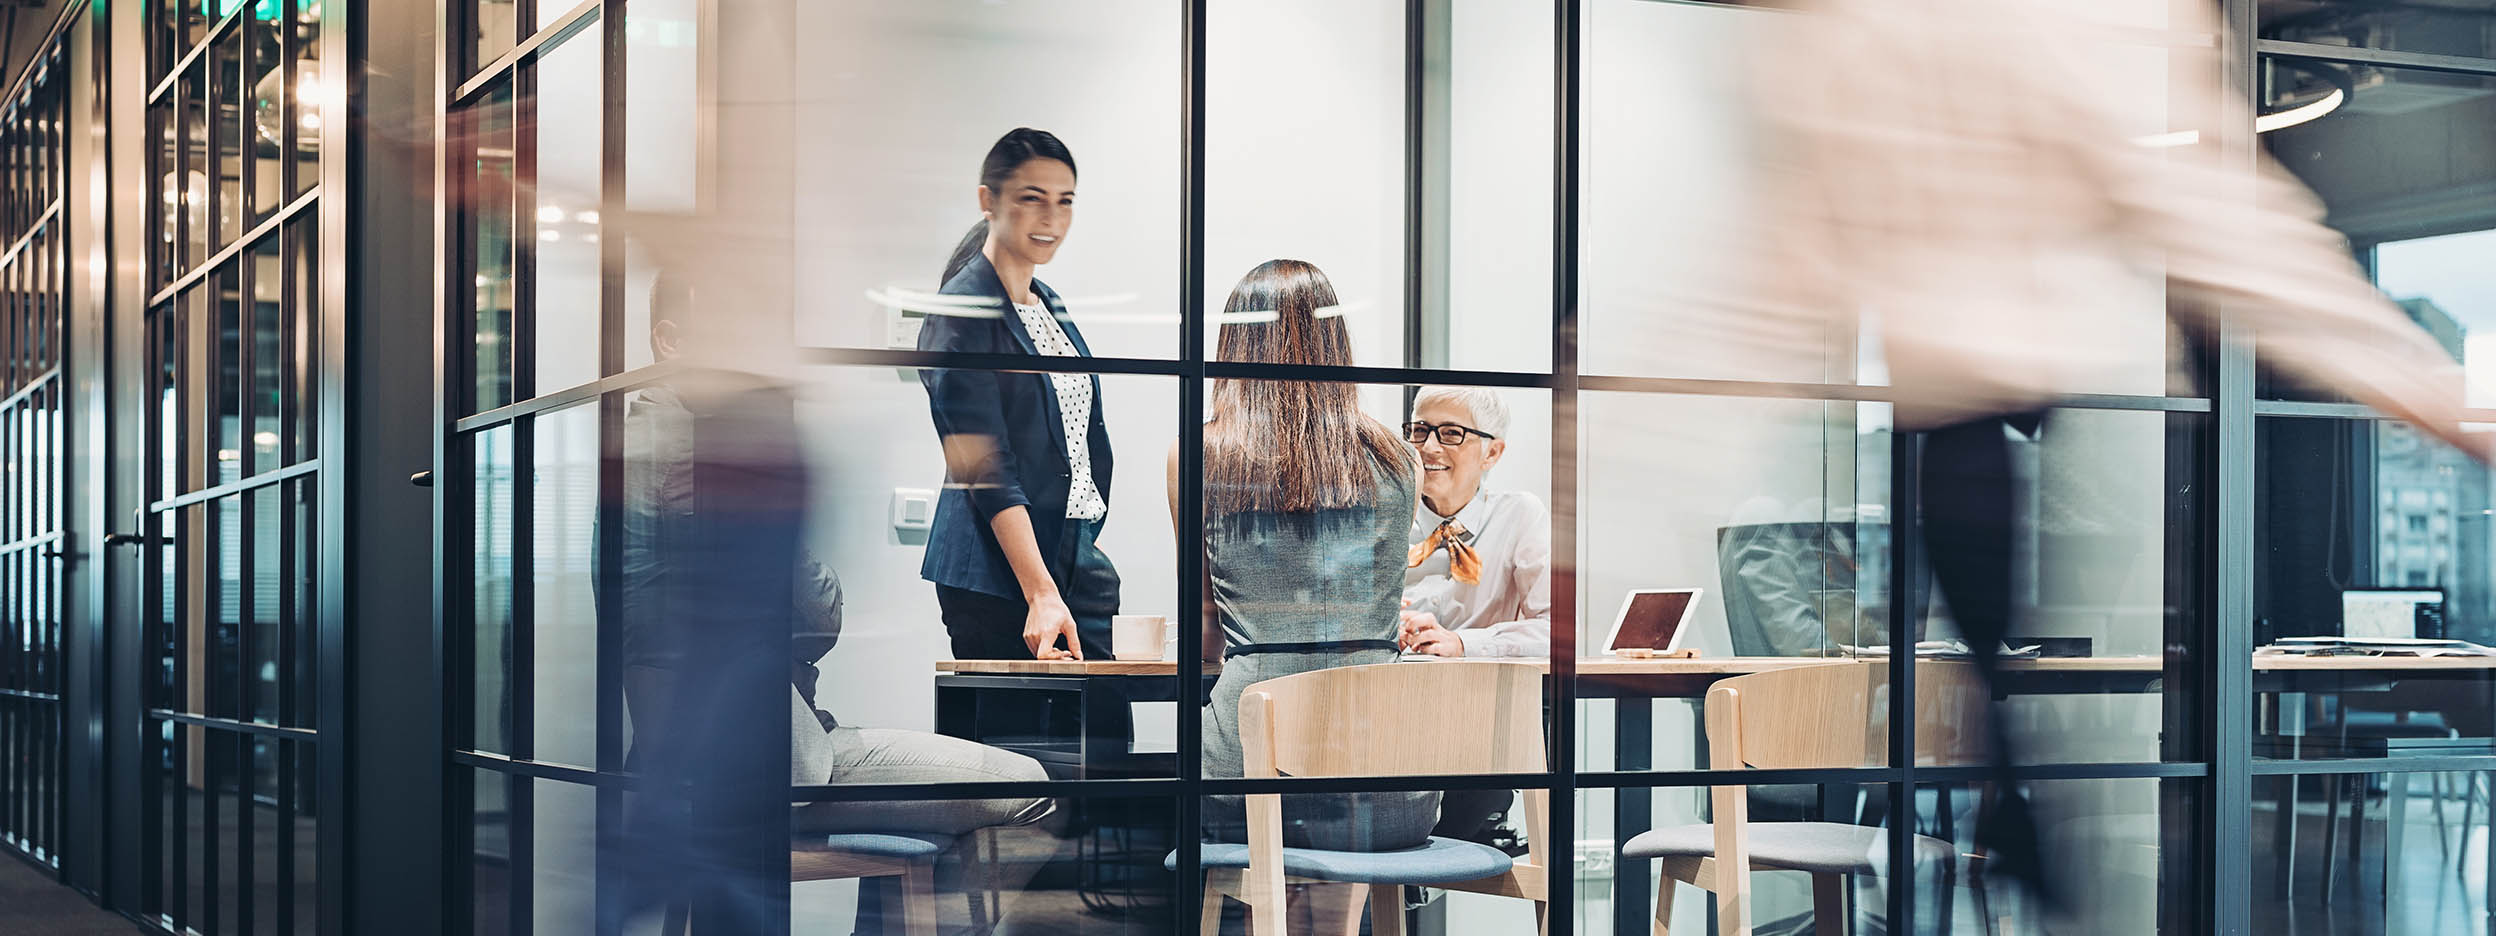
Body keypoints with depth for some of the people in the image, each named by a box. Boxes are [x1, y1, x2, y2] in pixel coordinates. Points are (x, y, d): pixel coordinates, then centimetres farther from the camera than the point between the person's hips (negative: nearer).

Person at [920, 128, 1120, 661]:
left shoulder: (1050, 306, 16)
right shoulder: (964, 311, -10)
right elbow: (987, 472, -18)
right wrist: (1041, 594, -25)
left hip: (1078, 559, 8)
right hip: (994, 573, -8)